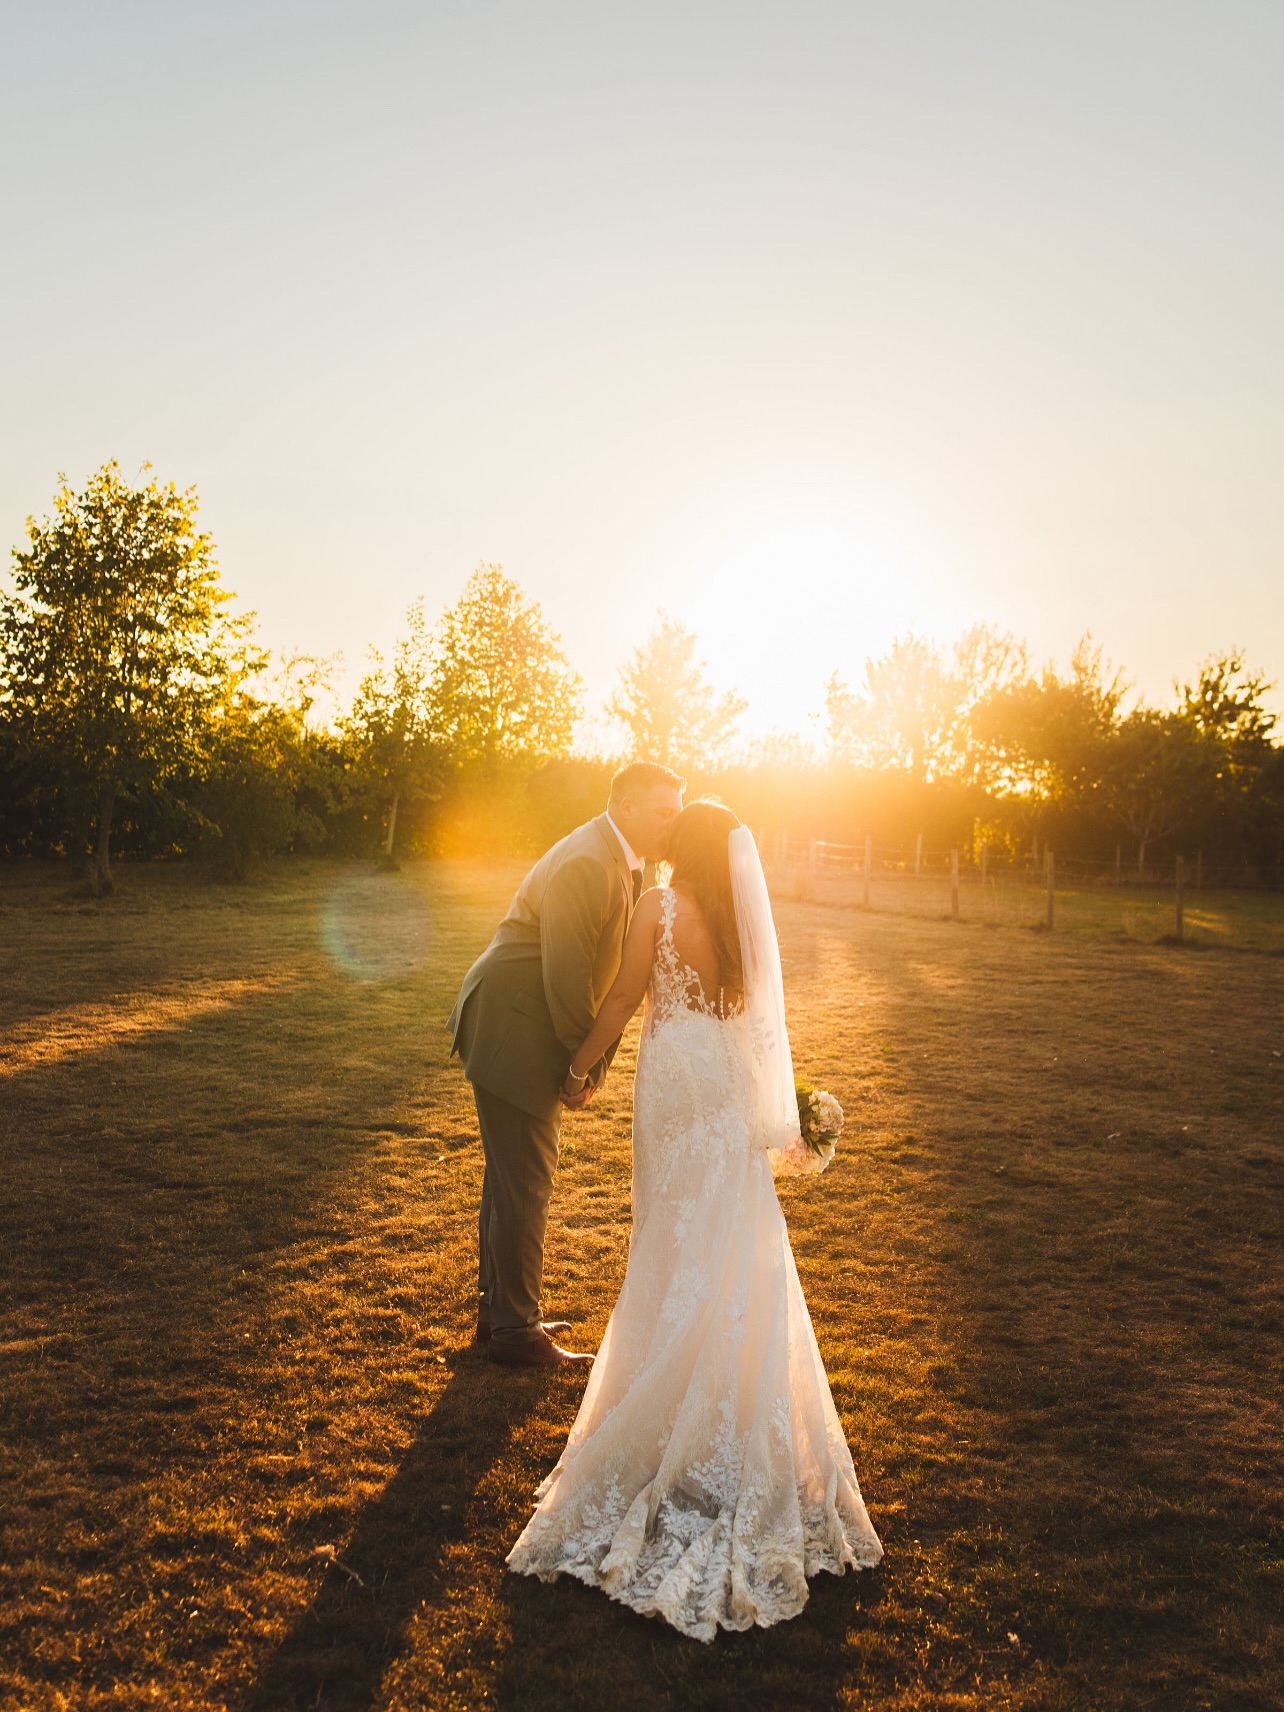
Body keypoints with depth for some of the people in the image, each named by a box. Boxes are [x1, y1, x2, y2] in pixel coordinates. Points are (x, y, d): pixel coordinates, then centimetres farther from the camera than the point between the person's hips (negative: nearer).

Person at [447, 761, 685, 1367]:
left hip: (529, 1033, 10)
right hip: (511, 1032, -10)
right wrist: (584, 1066, -14)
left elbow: (613, 970, 10)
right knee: (524, 1182, -1)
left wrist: (591, 1063, 4)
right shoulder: (586, 863, -23)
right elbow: (566, 976, -25)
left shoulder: (623, 863, 8)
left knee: (512, 1176, 19)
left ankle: (498, 1309, 33)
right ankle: (515, 1329, 13)